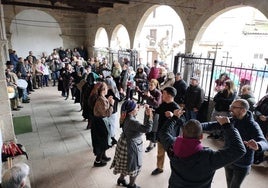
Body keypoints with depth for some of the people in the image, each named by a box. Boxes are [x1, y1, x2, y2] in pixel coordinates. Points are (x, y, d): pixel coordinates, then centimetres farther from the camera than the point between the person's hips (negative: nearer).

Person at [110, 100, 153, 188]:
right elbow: (146, 128, -41)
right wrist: (149, 115, -41)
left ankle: (121, 179, 48)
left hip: (126, 143, 9)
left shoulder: (127, 117, -4)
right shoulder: (132, 121, -32)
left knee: (126, 164, 28)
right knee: (134, 166, 14)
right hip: (131, 146, -9)